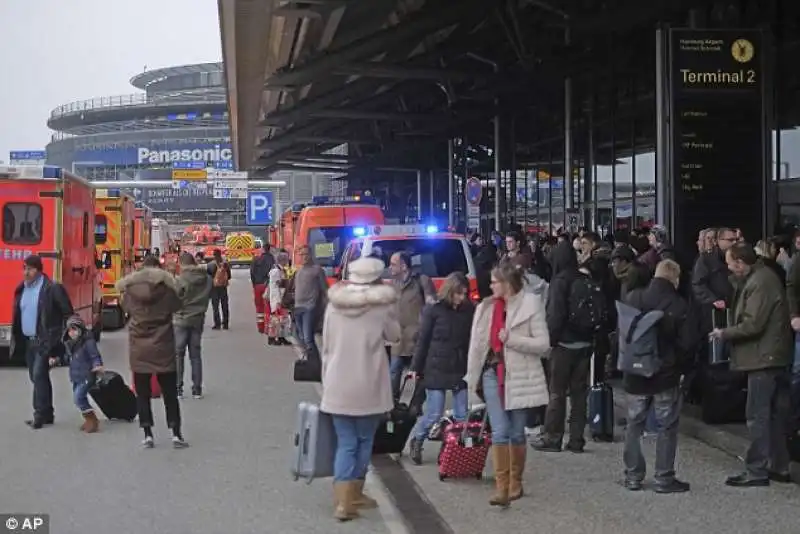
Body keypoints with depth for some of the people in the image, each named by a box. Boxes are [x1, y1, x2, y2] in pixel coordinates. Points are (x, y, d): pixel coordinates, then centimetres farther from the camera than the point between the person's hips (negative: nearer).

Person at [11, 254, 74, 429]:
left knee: (39, 374, -14)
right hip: (28, 341, 8)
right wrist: (16, 340, 13)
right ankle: (46, 414, 20)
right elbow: (17, 316, 17)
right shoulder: (21, 289, 10)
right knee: (36, 377, 11)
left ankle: (40, 415, -8)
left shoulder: (52, 289, -11)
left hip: (45, 342, -8)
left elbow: (68, 314, -9)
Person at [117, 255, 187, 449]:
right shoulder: (166, 284, -7)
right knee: (170, 392, 7)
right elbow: (176, 305, 4)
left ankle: (147, 435, 7)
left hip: (139, 348, 1)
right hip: (163, 347, 0)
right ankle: (176, 434, 4)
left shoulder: (129, 287, -3)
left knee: (142, 393, 9)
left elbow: (125, 308, 9)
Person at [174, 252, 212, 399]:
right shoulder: (207, 279, -3)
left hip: (182, 321, -4)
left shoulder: (180, 280, -17)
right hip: (198, 320, 4)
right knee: (196, 355, 11)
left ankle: (177, 388, 5)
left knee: (178, 355, 6)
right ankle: (197, 389, 12)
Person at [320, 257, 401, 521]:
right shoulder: (381, 303, -8)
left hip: (337, 385, 2)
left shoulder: (335, 302, 2)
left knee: (345, 443, 6)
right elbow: (394, 335, 7)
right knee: (363, 440, 15)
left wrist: (326, 379, 15)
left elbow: (326, 344, 7)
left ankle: (344, 501, -5)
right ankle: (354, 494, 24)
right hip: (368, 386, -2)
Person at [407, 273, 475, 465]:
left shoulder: (469, 311, 2)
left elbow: (473, 340, 5)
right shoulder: (433, 311, -4)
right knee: (434, 413, 1)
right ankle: (416, 442, 24)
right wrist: (416, 368, 1)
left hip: (461, 370, 3)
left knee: (462, 414, 4)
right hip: (436, 369, -3)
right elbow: (423, 340, 0)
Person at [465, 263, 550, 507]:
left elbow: (543, 344, -9)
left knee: (517, 432, 9)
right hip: (492, 373, 3)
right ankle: (501, 487, -4)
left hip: (519, 376, -3)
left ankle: (516, 482, 26)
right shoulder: (486, 307, 6)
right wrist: (472, 377, 9)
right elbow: (476, 344, 9)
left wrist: (511, 339, -17)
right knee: (499, 432, -4)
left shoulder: (530, 304, -7)